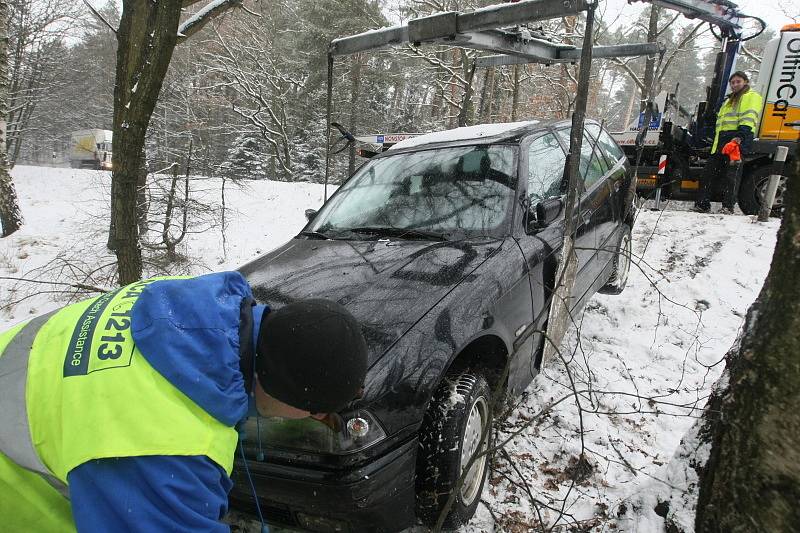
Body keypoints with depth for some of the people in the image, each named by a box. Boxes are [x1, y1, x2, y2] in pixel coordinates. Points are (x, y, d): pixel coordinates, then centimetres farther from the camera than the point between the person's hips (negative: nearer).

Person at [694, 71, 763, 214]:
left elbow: (749, 118, -11)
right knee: (708, 171, 4)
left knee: (732, 174, -11)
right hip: (722, 140, 9)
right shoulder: (730, 100, 31)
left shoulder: (752, 97, 4)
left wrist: (739, 137, -25)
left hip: (738, 139, -9)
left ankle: (728, 207, -12)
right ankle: (702, 205, 7)